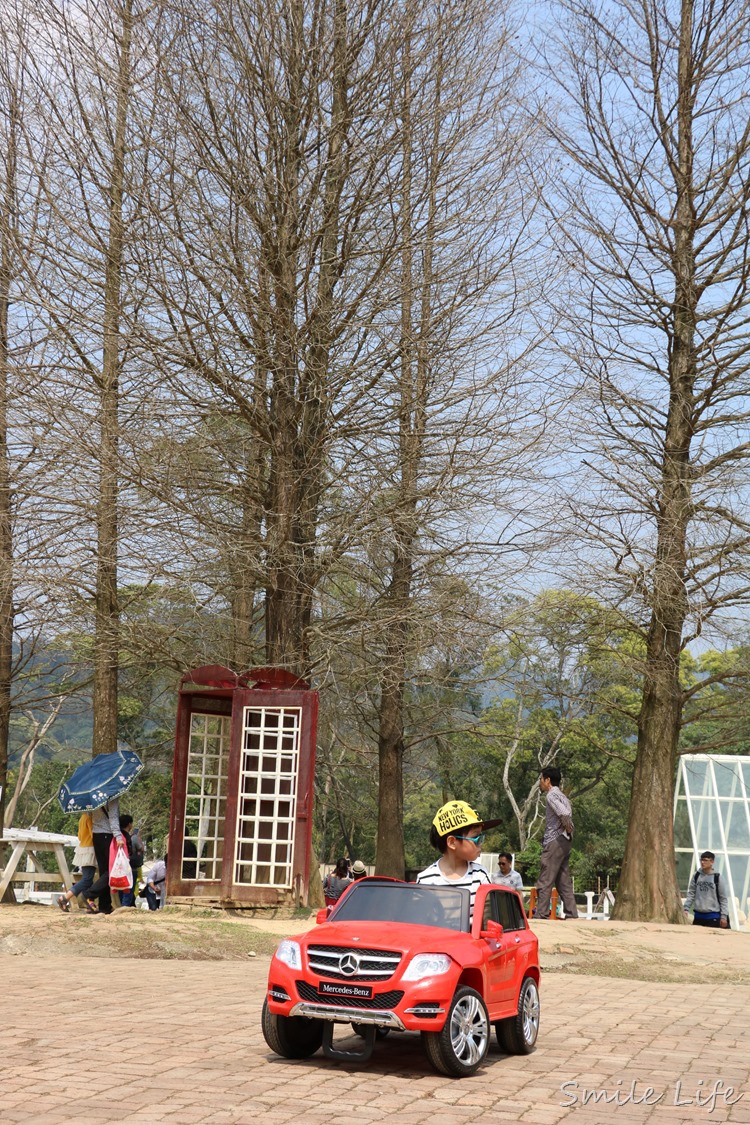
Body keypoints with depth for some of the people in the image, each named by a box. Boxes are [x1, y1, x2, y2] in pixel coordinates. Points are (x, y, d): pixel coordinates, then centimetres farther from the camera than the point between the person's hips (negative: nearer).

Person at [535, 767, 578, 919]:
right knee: (564, 882, 10)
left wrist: (567, 828, -13)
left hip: (554, 842, -10)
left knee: (545, 882, -7)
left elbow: (564, 813, -26)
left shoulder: (552, 795, -11)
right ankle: (572, 915, 8)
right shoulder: (561, 795, 20)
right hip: (565, 841, 10)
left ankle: (541, 915, -8)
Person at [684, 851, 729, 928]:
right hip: (698, 916, 3)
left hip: (713, 916, -3)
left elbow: (723, 899, -1)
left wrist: (724, 916, -5)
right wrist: (686, 909, -2)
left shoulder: (717, 878, -3)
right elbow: (691, 894, 7)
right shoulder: (696, 876, 5)